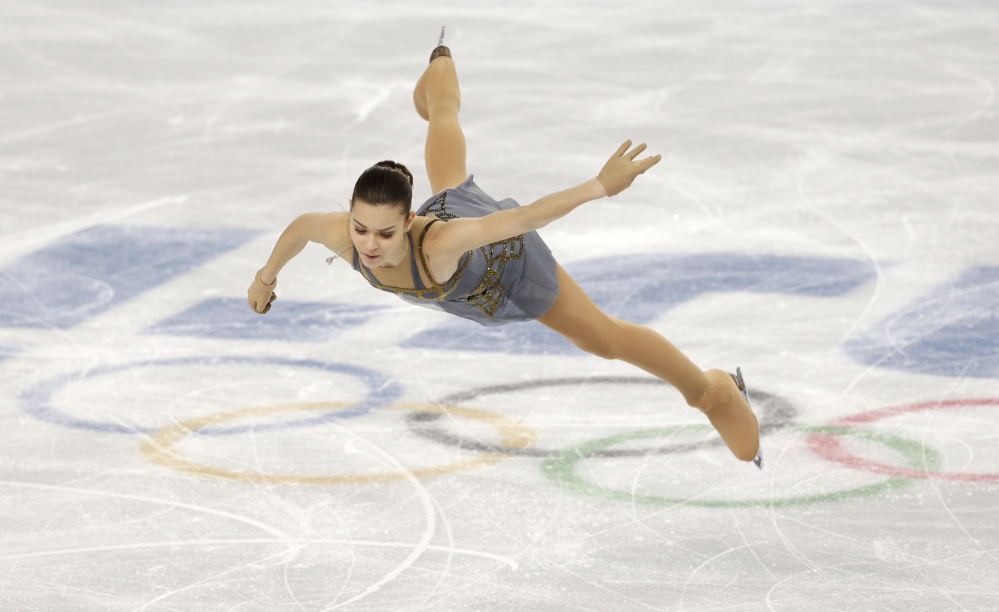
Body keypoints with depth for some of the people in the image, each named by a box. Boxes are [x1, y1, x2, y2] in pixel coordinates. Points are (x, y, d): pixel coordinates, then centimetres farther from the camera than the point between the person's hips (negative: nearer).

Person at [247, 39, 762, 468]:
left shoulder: (435, 245, -53)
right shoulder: (342, 236, -39)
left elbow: (522, 217, -50)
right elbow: (300, 225, -16)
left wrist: (602, 185, -47)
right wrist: (267, 274, 1)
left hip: (509, 260, -5)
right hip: (454, 204, 5)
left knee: (606, 340, 14)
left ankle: (711, 390, 40)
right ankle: (441, 68, 75)